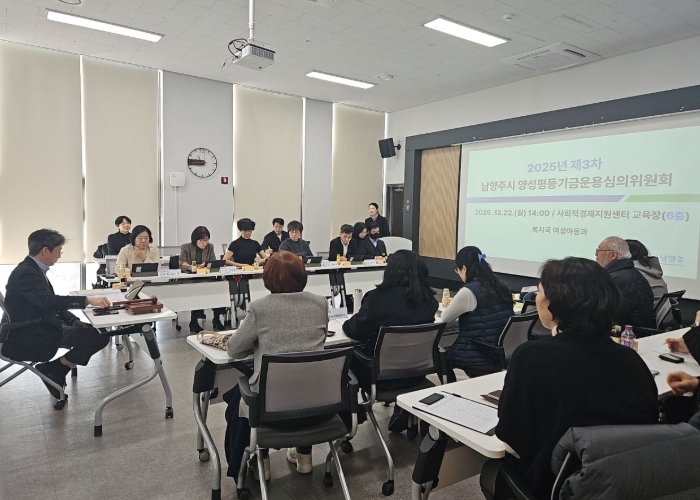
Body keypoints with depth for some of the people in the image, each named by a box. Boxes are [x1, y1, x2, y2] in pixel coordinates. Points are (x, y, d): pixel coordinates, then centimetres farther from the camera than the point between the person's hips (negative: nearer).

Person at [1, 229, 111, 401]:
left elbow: (50, 302, 13)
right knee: (99, 336, -19)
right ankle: (54, 369, -1)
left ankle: (54, 370, 9)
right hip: (26, 339, -10)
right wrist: (87, 300, -39)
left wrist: (73, 321, 0)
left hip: (35, 330, 10)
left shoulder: (33, 269, 10)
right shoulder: (26, 272, -20)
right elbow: (48, 300, -36)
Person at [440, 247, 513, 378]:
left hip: (479, 358, -7)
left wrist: (451, 305, 15)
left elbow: (445, 318, -5)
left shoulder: (468, 291, -19)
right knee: (448, 350, 27)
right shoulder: (501, 287, 3)